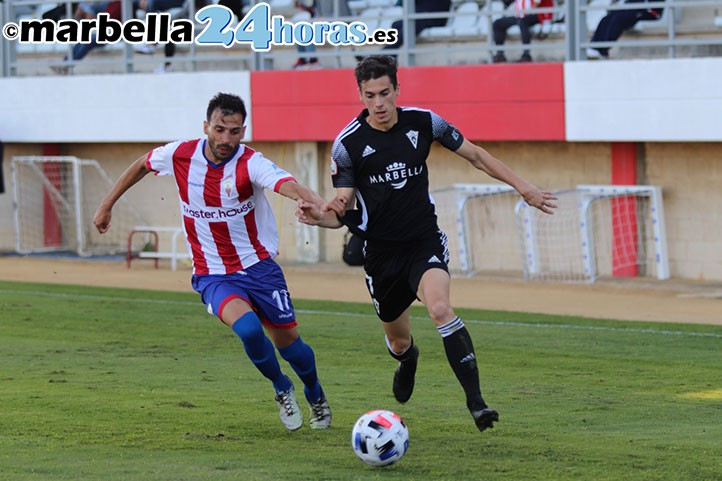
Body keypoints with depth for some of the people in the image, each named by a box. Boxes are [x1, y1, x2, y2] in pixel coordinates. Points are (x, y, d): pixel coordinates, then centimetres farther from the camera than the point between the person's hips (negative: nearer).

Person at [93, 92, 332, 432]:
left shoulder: (251, 163, -19)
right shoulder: (181, 155, -10)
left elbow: (288, 185, -39)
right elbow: (141, 165, 12)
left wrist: (317, 204, -61)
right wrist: (107, 205, 17)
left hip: (259, 267, 0)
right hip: (213, 275, 0)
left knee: (289, 344, 6)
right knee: (247, 328, -27)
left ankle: (315, 395, 41)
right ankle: (282, 391, 3)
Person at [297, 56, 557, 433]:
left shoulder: (423, 123, -7)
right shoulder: (347, 144, -10)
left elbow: (475, 155, 7)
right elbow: (341, 211, -5)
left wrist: (523, 187, 6)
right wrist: (319, 216, -28)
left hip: (425, 242, -1)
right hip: (381, 251, 1)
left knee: (440, 308, -29)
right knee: (397, 340, 15)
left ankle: (475, 401, -30)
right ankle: (408, 359, 55)